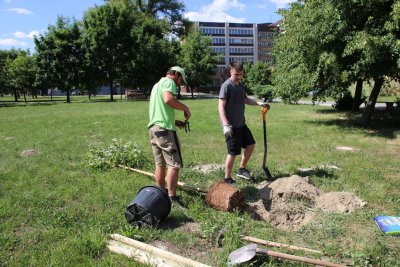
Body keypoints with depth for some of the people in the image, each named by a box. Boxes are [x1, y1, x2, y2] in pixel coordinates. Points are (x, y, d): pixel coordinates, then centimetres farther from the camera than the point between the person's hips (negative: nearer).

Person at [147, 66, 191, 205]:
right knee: (174, 165, -6)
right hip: (165, 129, -9)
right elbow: (168, 99, -26)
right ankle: (172, 198, -8)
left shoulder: (157, 84, 26)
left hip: (153, 128, 9)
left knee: (160, 164, 14)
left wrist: (174, 121, 20)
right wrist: (185, 108, -12)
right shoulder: (169, 82, -4)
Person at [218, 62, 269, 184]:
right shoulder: (226, 86, -15)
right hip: (231, 126, -9)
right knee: (233, 153, -1)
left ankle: (242, 169, 31)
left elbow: (245, 100, 27)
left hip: (241, 124, 9)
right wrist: (226, 125, -27)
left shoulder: (240, 85, 11)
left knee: (251, 144, 15)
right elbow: (221, 106, -20)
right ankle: (227, 179, 15)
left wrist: (259, 103, 13)